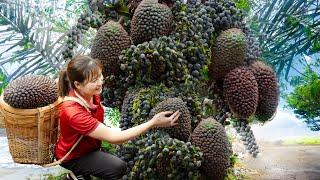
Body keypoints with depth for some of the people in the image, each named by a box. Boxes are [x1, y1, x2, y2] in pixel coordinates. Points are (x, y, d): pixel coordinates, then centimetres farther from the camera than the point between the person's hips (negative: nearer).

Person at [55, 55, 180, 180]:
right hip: (72, 156, -8)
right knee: (118, 167, -24)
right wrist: (153, 123, -39)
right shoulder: (73, 112, -37)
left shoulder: (91, 93, -14)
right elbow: (113, 138, -36)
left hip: (90, 144, 8)